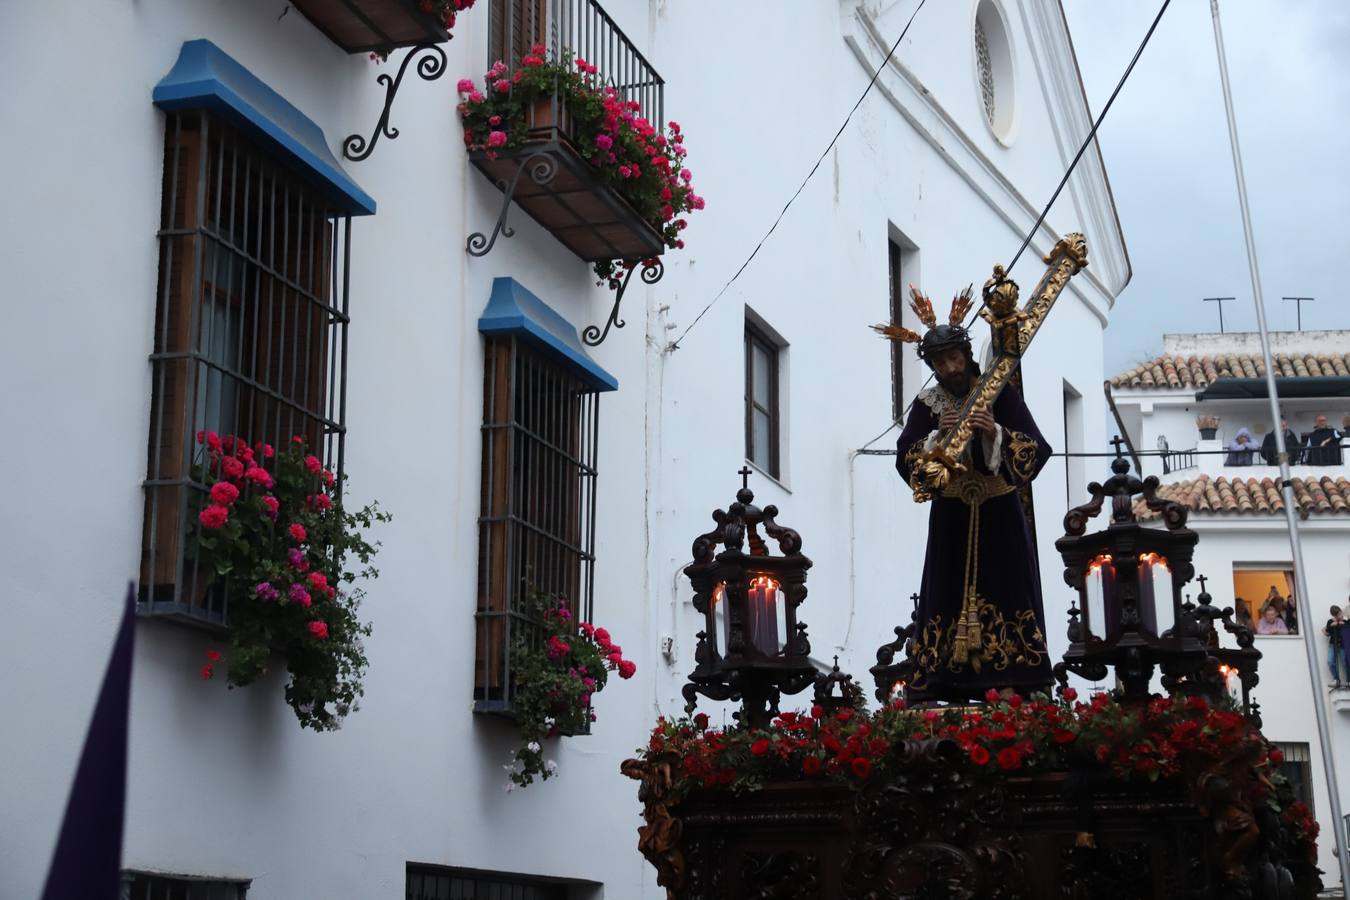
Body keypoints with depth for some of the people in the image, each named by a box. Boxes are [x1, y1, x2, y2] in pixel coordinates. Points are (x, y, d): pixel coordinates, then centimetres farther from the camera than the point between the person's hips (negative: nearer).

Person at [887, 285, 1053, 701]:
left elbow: (1038, 450, -9)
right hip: (951, 522, 1)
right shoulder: (927, 404, 1)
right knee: (950, 601, -3)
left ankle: (1010, 686, -4)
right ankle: (952, 690, -3)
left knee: (1003, 598, -5)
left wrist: (995, 433, -24)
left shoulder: (1000, 394, -4)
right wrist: (938, 437, -22)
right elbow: (905, 459, -6)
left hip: (1000, 519, -1)